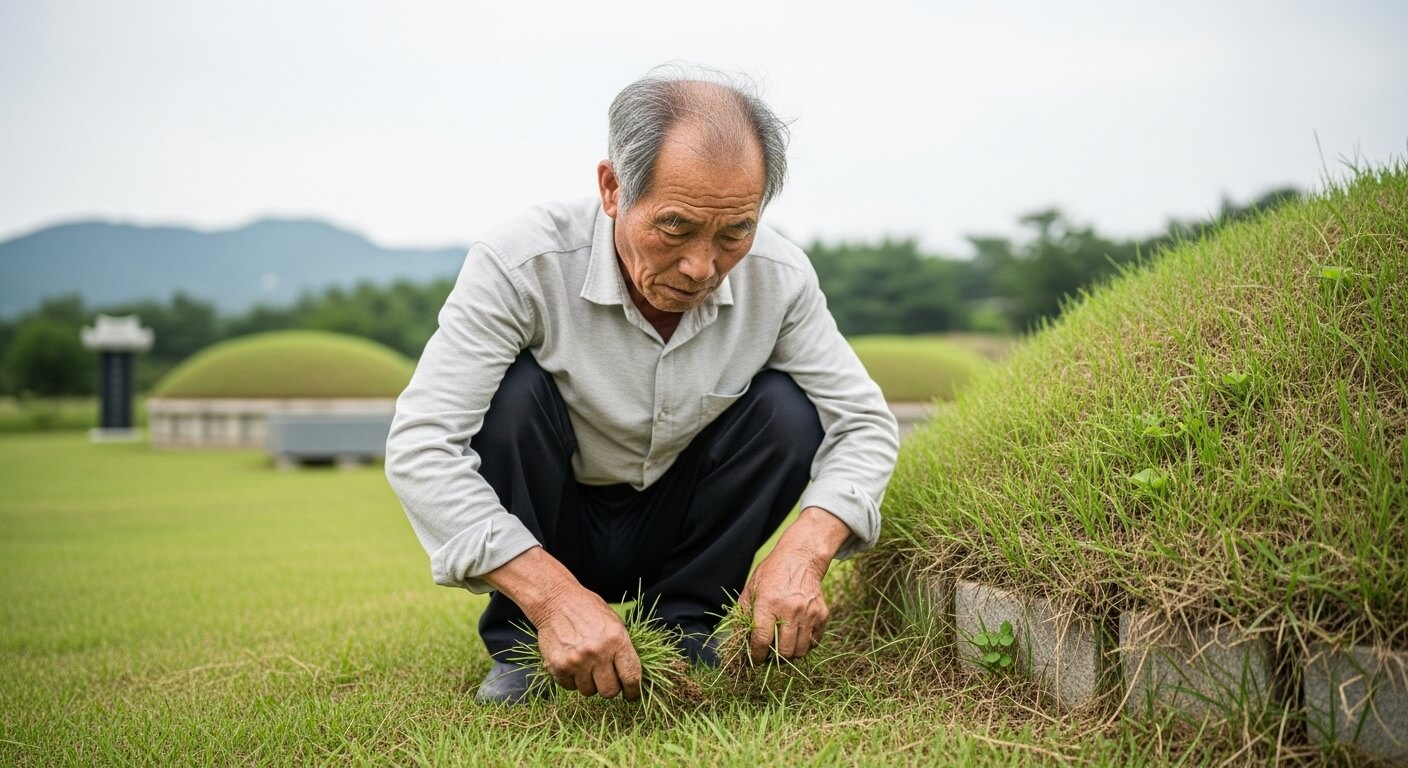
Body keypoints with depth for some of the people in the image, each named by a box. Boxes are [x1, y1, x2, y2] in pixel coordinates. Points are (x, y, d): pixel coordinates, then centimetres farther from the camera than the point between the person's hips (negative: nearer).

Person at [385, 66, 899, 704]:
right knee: (514, 391, -30)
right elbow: (418, 447, -34)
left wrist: (805, 550, -33)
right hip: (539, 536, -2)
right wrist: (553, 595, -44)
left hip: (675, 531, 2)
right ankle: (520, 643, -10)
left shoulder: (780, 279, -19)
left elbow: (864, 422, -12)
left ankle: (681, 624, -4)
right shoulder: (521, 265, -29)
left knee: (787, 408, -21)